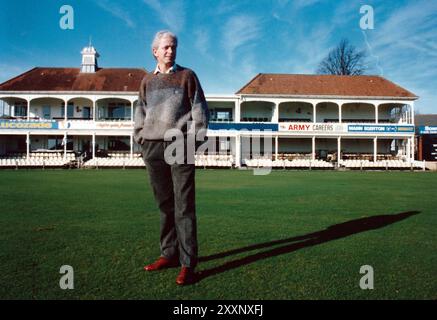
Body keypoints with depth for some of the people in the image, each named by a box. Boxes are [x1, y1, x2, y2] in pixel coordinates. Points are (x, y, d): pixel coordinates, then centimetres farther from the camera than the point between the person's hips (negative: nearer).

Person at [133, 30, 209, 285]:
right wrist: (141, 138, 9)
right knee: (165, 204, 8)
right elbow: (141, 112, 21)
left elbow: (200, 108, 5)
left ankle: (188, 263, -4)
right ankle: (169, 254, 19)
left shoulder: (187, 76, 9)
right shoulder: (147, 81, 19)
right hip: (153, 147, 4)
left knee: (184, 205, -7)